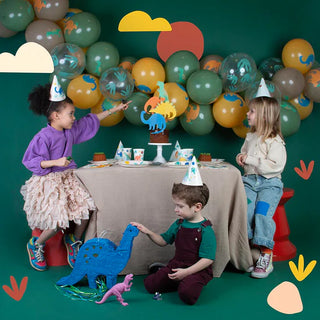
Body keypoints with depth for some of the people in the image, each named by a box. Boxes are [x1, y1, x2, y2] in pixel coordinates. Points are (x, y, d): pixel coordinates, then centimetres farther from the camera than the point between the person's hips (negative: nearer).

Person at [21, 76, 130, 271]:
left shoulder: (71, 131, 6)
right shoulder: (43, 137, -15)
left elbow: (91, 121, 18)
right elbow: (30, 161, -16)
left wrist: (114, 110, 22)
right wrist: (55, 162, -27)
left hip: (68, 178, 7)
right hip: (49, 182, -7)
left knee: (86, 207, -11)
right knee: (59, 220, -17)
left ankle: (75, 241, 16)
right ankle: (36, 245, 14)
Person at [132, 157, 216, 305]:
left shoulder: (205, 230, -16)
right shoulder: (178, 224, 6)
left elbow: (208, 259, -19)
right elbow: (164, 240, 18)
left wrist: (186, 272, -24)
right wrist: (148, 232, 2)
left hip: (197, 269, -6)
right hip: (176, 265, 7)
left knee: (187, 293, -32)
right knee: (150, 284, -3)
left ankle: (192, 283, 1)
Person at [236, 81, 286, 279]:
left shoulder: (275, 141, -6)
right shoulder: (251, 137, 17)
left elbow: (274, 165, -17)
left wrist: (250, 159, -14)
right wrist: (242, 158, 7)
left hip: (269, 183, -5)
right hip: (250, 180, 5)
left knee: (262, 212, -24)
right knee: (245, 209, -19)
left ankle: (266, 255, -15)